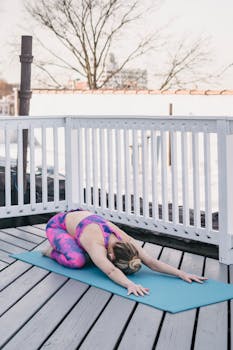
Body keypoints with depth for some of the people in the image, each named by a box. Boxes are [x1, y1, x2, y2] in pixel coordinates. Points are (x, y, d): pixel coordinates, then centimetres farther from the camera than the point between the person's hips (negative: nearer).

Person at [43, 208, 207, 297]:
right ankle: (54, 251, 1)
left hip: (81, 216, 6)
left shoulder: (125, 241, -26)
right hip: (57, 225, -6)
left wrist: (181, 273, -41)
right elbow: (111, 271, -59)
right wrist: (130, 284, -77)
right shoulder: (96, 245, -44)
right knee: (77, 260, -29)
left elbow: (152, 262, -31)